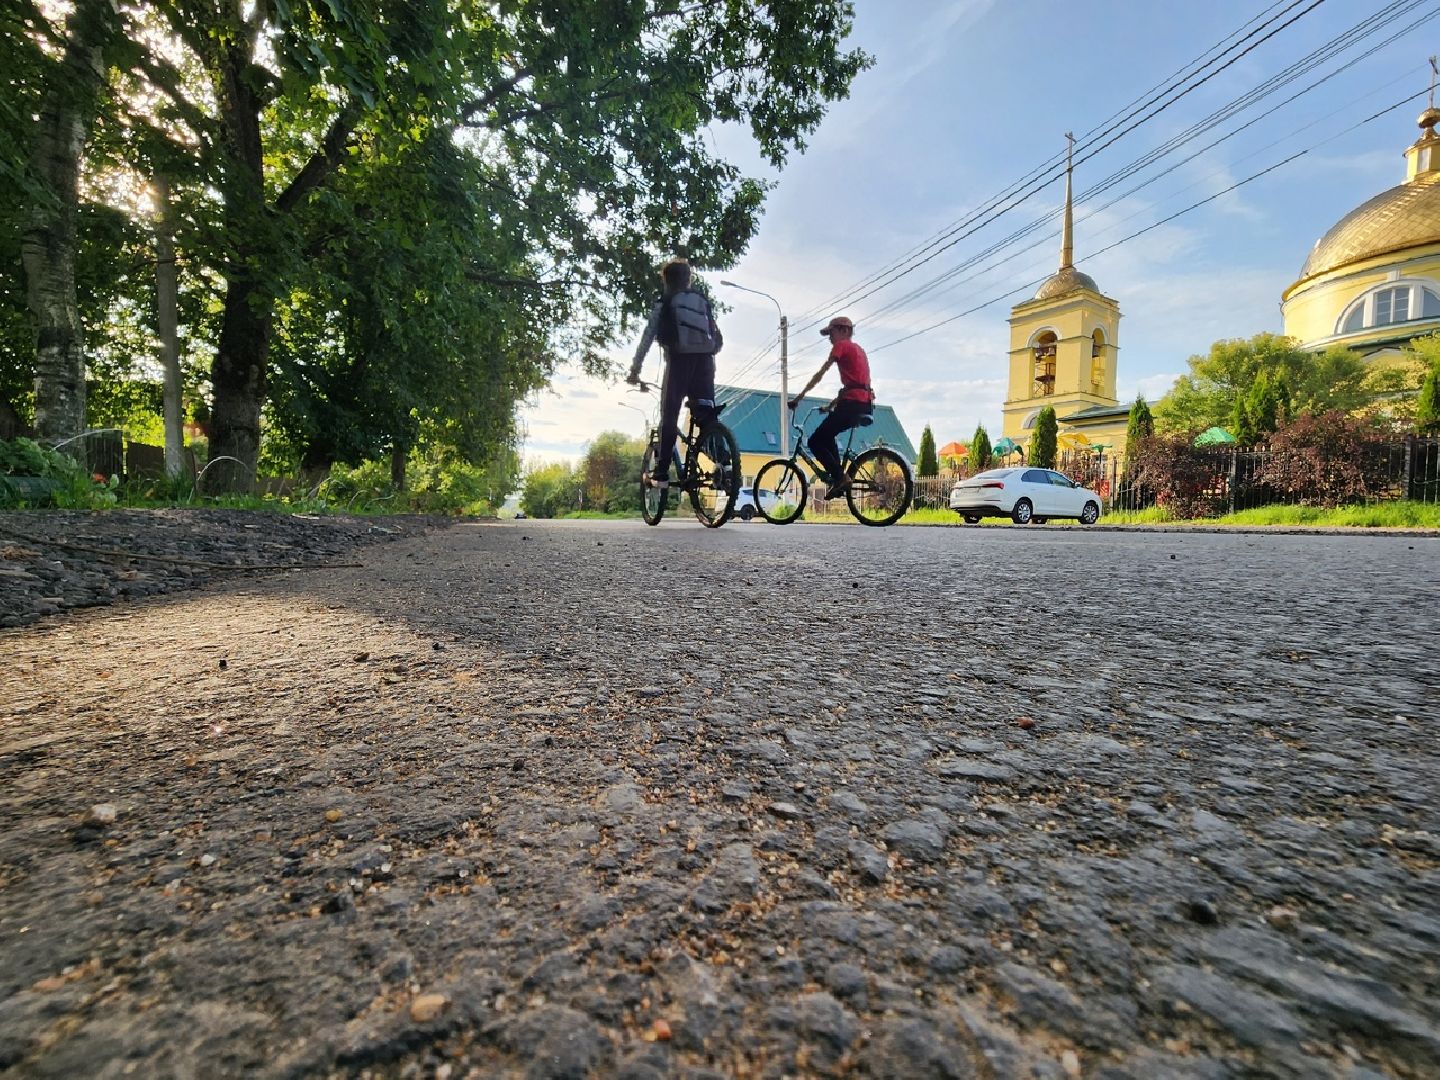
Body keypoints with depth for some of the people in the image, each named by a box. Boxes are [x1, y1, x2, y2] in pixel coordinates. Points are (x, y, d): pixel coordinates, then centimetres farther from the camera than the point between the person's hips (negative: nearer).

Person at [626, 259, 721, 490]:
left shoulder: (664, 303, 11)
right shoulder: (702, 300, 22)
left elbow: (648, 337, 5)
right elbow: (717, 338, 18)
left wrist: (635, 370, 8)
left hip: (680, 360, -3)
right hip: (704, 360, 3)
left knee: (669, 417, 2)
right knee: (706, 413, 5)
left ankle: (662, 474, 0)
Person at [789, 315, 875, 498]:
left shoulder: (841, 346, 0)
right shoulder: (858, 349, 27)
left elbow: (821, 373, -7)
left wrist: (800, 395, -7)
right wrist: (832, 404, 24)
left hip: (852, 402, -10)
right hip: (865, 404, 10)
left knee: (815, 441, -4)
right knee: (827, 436, 25)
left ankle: (840, 478, -13)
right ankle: (838, 478, 16)